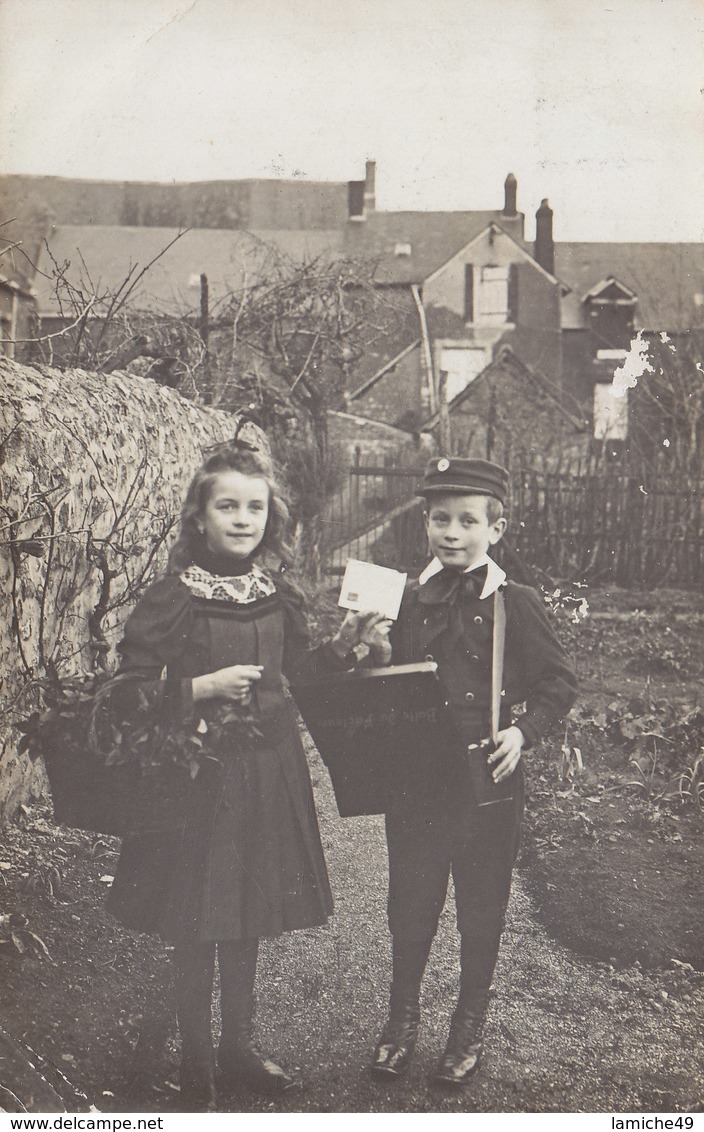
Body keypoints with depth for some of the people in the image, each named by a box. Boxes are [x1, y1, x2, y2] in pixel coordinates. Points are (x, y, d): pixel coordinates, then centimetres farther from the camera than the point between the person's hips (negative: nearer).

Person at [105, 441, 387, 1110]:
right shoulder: (173, 597, -13)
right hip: (199, 775, -5)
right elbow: (130, 691, -13)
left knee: (248, 918, 17)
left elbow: (297, 667, 17)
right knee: (196, 927, 5)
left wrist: (341, 645, 0)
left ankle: (238, 1049, 35)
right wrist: (204, 688, -22)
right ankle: (196, 1073, 22)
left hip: (268, 772, 5)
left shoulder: (278, 594, 4)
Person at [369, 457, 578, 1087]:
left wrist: (523, 731, -15)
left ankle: (470, 1028, 30)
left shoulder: (517, 605, -7)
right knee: (410, 906, 13)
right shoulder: (410, 602, 3)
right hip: (414, 780, 3)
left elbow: (560, 685, -2)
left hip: (487, 785, -3)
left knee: (481, 912, 11)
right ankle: (402, 1020, 33)